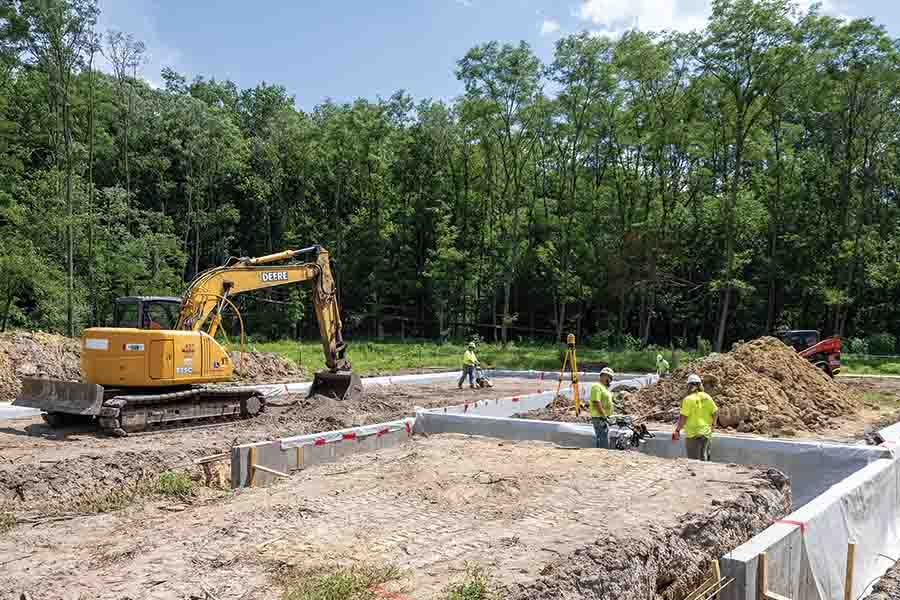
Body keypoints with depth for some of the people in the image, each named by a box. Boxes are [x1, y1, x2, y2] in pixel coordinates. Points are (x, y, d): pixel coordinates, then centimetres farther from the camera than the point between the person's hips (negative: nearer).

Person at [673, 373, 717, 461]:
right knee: (703, 458, 18)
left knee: (693, 459, 2)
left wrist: (677, 430, -8)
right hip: (706, 432, 5)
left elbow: (683, 417, -16)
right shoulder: (707, 397, 1)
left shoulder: (688, 399, -13)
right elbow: (715, 412, 9)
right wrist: (713, 424, 25)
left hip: (693, 434, -5)